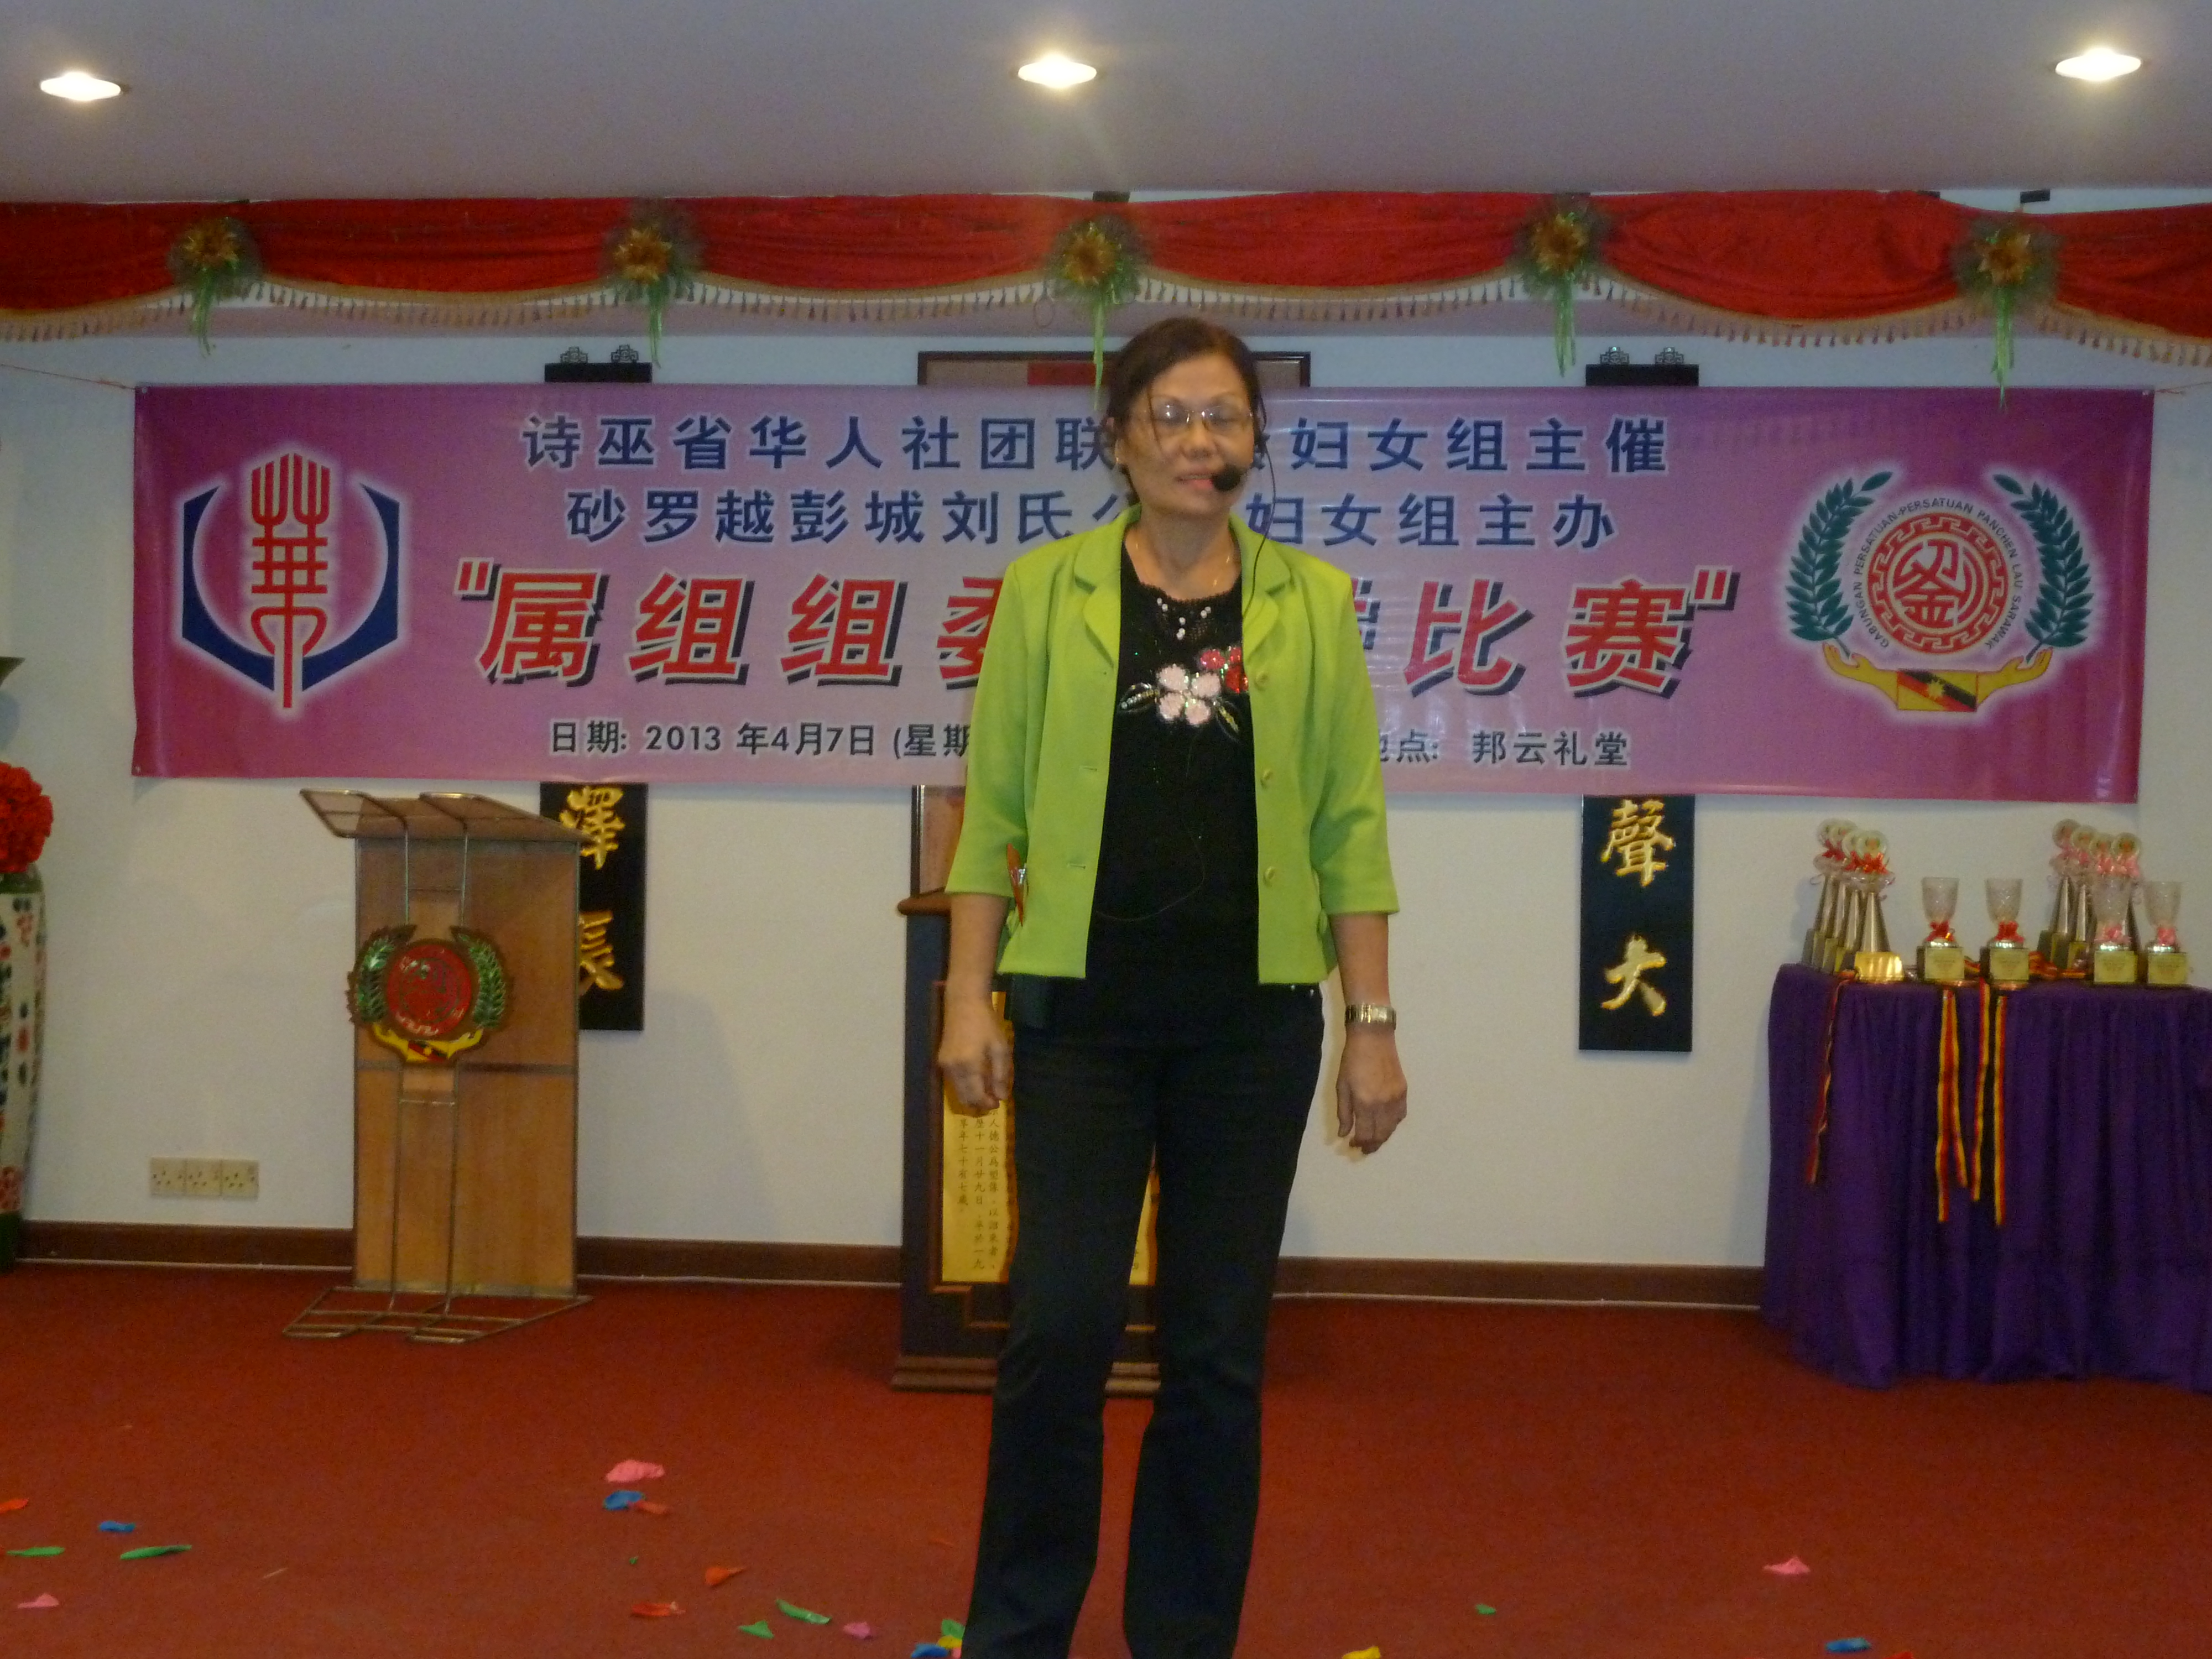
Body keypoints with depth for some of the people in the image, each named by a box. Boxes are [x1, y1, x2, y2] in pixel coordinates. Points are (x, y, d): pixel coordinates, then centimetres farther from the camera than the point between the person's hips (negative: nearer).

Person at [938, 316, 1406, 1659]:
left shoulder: (1312, 603, 6)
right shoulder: (1048, 592, 3)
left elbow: (1350, 827, 4)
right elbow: (994, 808, 3)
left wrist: (1374, 1021, 1)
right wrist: (969, 997, -3)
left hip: (1253, 1017, 1)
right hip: (1083, 1006, -1)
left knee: (1220, 1348, 7)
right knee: (1064, 1325, -3)